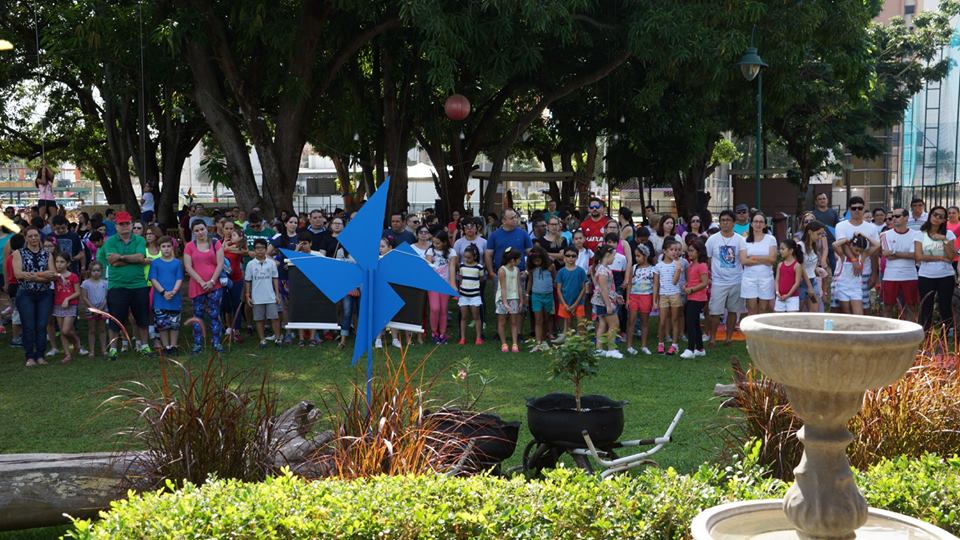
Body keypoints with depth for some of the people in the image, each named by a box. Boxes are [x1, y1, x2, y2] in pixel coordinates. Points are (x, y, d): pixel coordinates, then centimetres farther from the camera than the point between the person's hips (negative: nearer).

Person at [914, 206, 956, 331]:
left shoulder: (948, 234, 5)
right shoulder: (921, 235, 3)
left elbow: (951, 256, -4)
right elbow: (918, 256, -8)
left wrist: (944, 240, -12)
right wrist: (940, 257, -9)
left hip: (946, 276, 0)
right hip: (926, 276, 0)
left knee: (946, 307, 1)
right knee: (926, 308, 3)